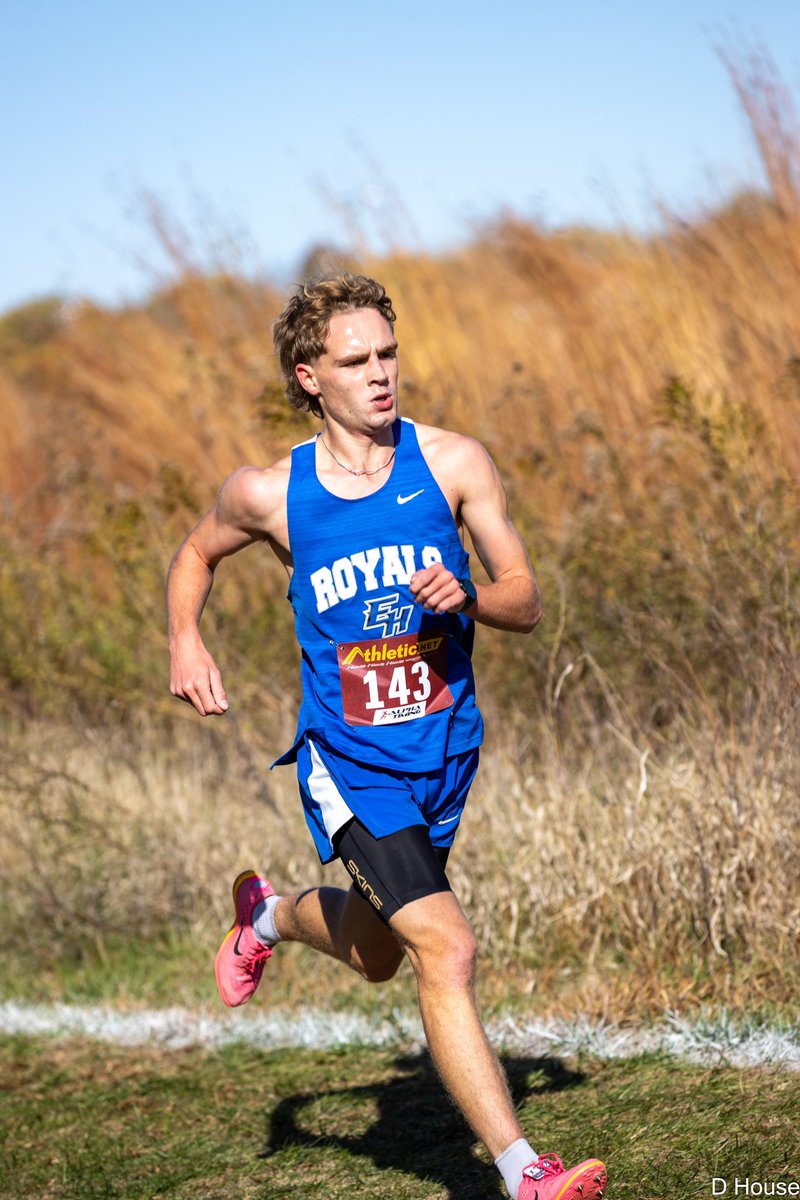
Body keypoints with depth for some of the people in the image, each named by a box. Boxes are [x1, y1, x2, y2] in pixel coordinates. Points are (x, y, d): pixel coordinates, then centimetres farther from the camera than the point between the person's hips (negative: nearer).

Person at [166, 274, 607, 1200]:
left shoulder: (452, 463, -6)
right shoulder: (269, 493, -7)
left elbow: (527, 605, -2)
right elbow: (196, 554, 15)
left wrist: (466, 595, -24)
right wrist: (185, 643, -3)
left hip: (443, 750, 3)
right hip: (349, 764, -3)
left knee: (374, 956, 21)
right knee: (446, 949, -20)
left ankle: (268, 914, 54)